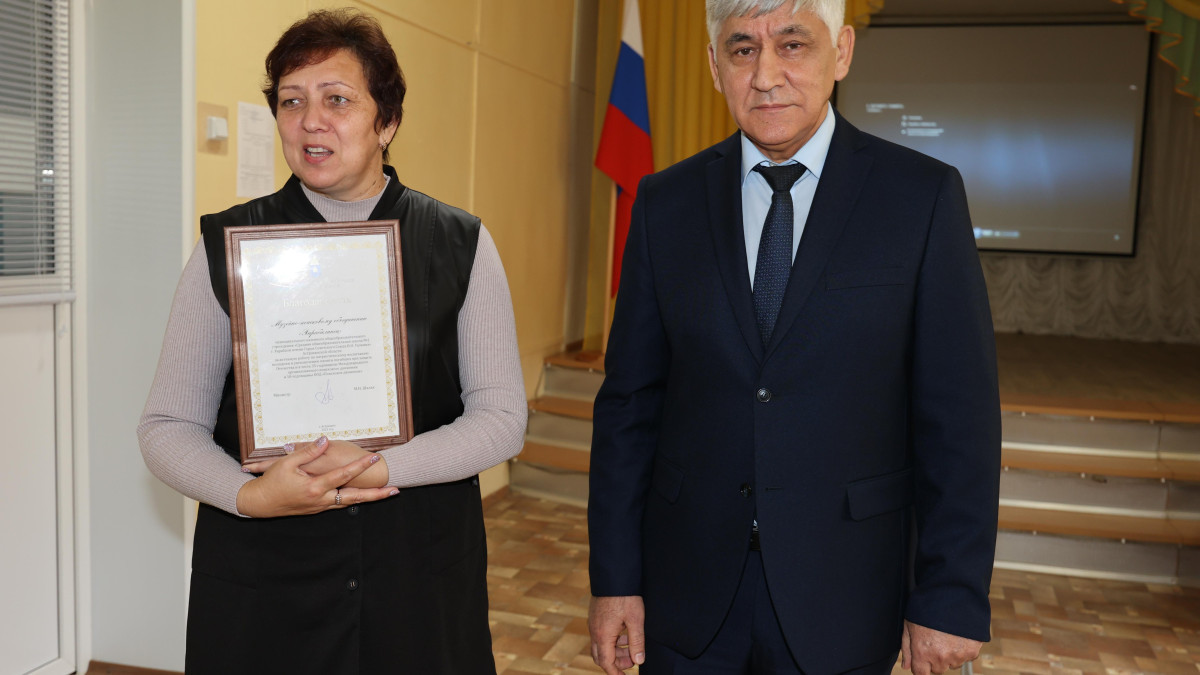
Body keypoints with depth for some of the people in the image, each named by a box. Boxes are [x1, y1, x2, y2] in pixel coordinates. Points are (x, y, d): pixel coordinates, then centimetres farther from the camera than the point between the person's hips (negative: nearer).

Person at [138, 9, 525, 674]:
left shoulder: (462, 244, 0)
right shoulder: (227, 245, 0)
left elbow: (502, 416, -3)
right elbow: (168, 425, 1)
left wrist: (379, 467, -17)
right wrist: (250, 495, -18)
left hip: (423, 576, 0)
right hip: (261, 579, 0)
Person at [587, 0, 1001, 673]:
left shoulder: (924, 196, -7)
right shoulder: (666, 202, -1)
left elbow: (957, 416, -7)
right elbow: (630, 402, 0)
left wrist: (952, 598, -8)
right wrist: (614, 577, -1)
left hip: (841, 594, -1)